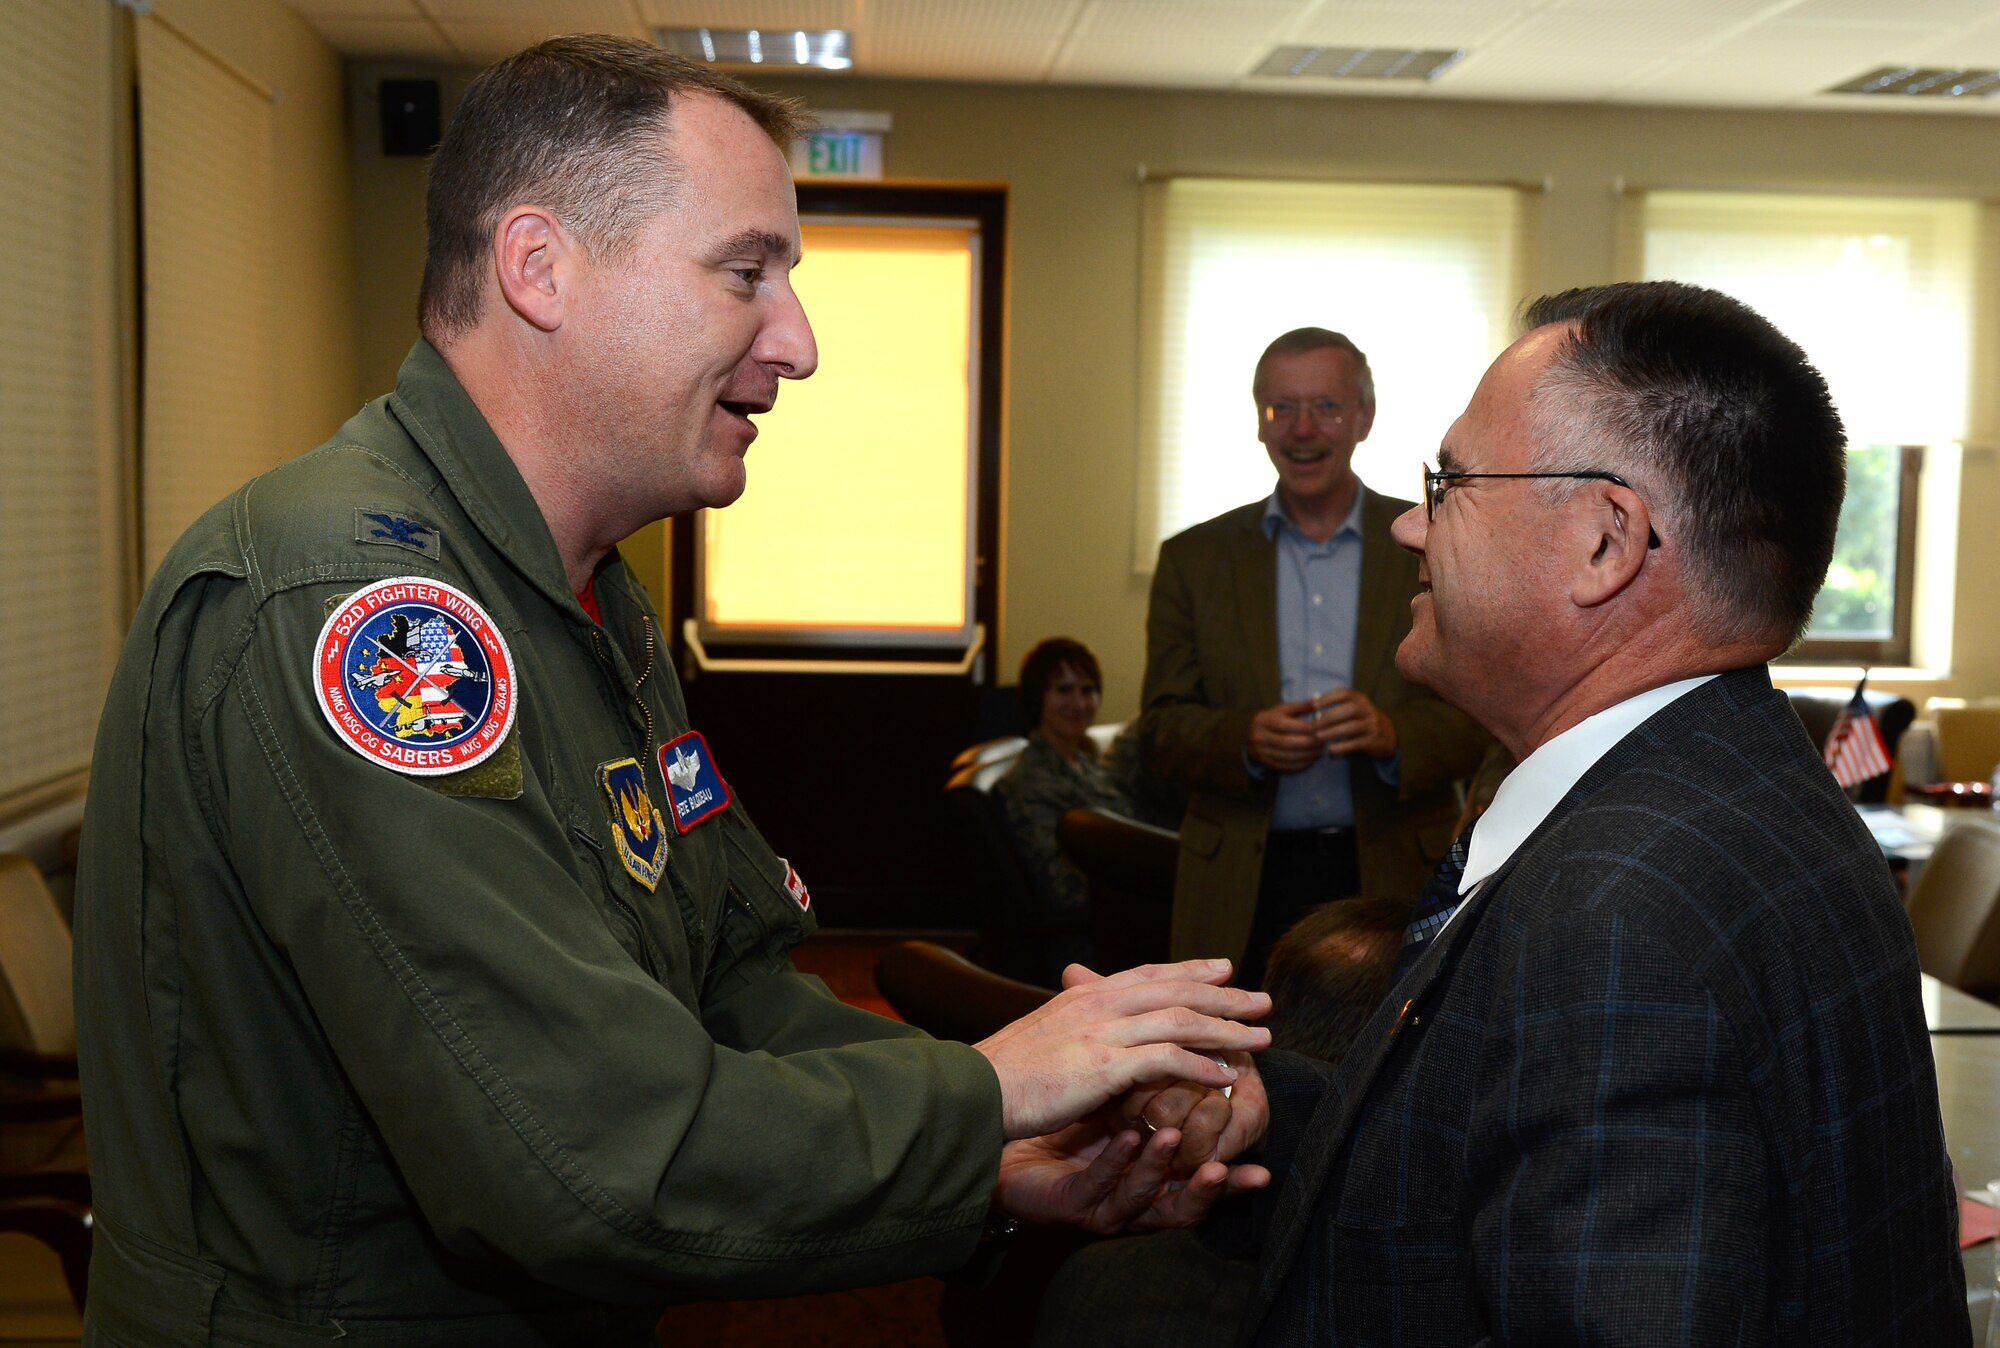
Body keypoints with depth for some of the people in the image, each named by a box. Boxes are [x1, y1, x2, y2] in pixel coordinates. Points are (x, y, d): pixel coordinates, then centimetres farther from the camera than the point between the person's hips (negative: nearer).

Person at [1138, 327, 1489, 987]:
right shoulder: (1194, 558, 7)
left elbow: (1484, 716, 1)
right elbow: (1160, 728, 4)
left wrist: (1392, 734, -19)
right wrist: (1245, 741, -16)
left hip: (1397, 882, 0)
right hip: (1242, 890, 0)